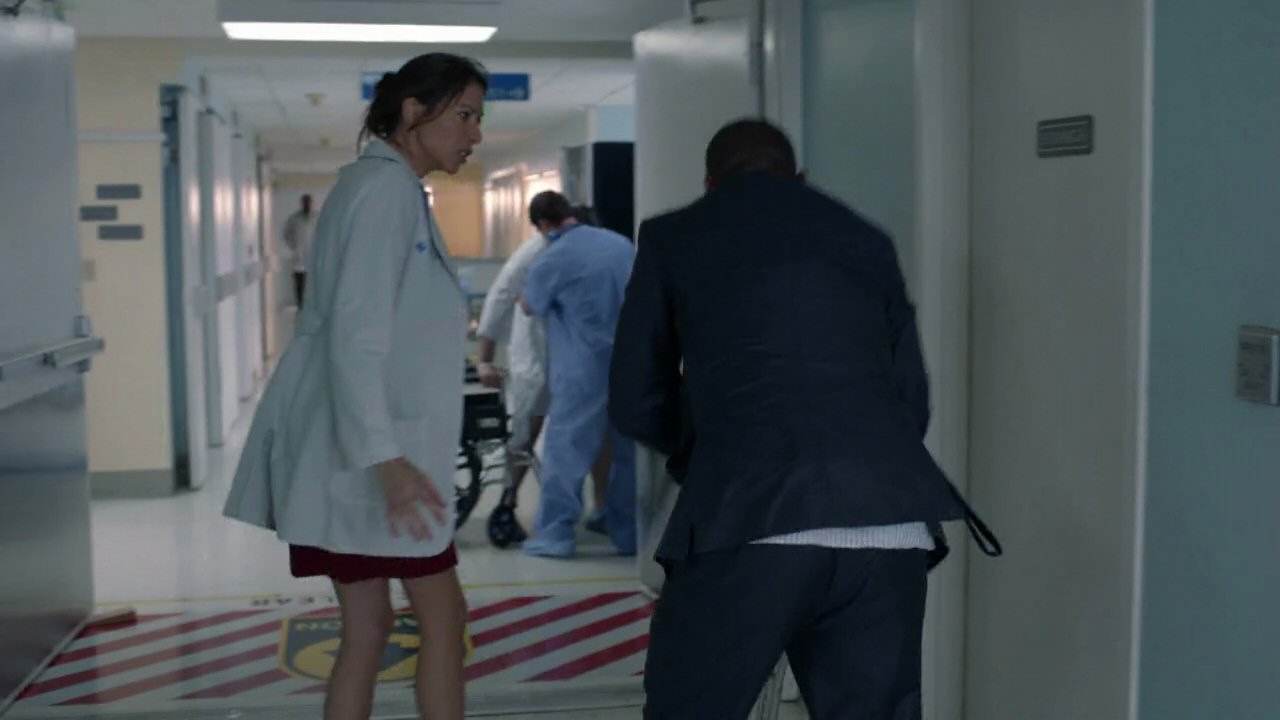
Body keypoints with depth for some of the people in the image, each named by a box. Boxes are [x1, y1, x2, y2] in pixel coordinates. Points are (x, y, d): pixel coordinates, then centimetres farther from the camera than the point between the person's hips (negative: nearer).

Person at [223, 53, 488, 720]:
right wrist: (385, 456, -26)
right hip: (364, 449, -9)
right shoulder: (386, 184, -13)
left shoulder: (391, 187, 17)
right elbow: (355, 330, -21)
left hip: (357, 448, 9)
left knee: (368, 627, 10)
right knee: (442, 617, 1)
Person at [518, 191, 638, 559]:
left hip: (584, 367, -5)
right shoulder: (621, 243, 7)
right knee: (628, 449, 11)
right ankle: (628, 532, 17)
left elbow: (530, 306, 8)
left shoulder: (552, 260, -9)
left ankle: (554, 534, 2)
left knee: (566, 447, 2)